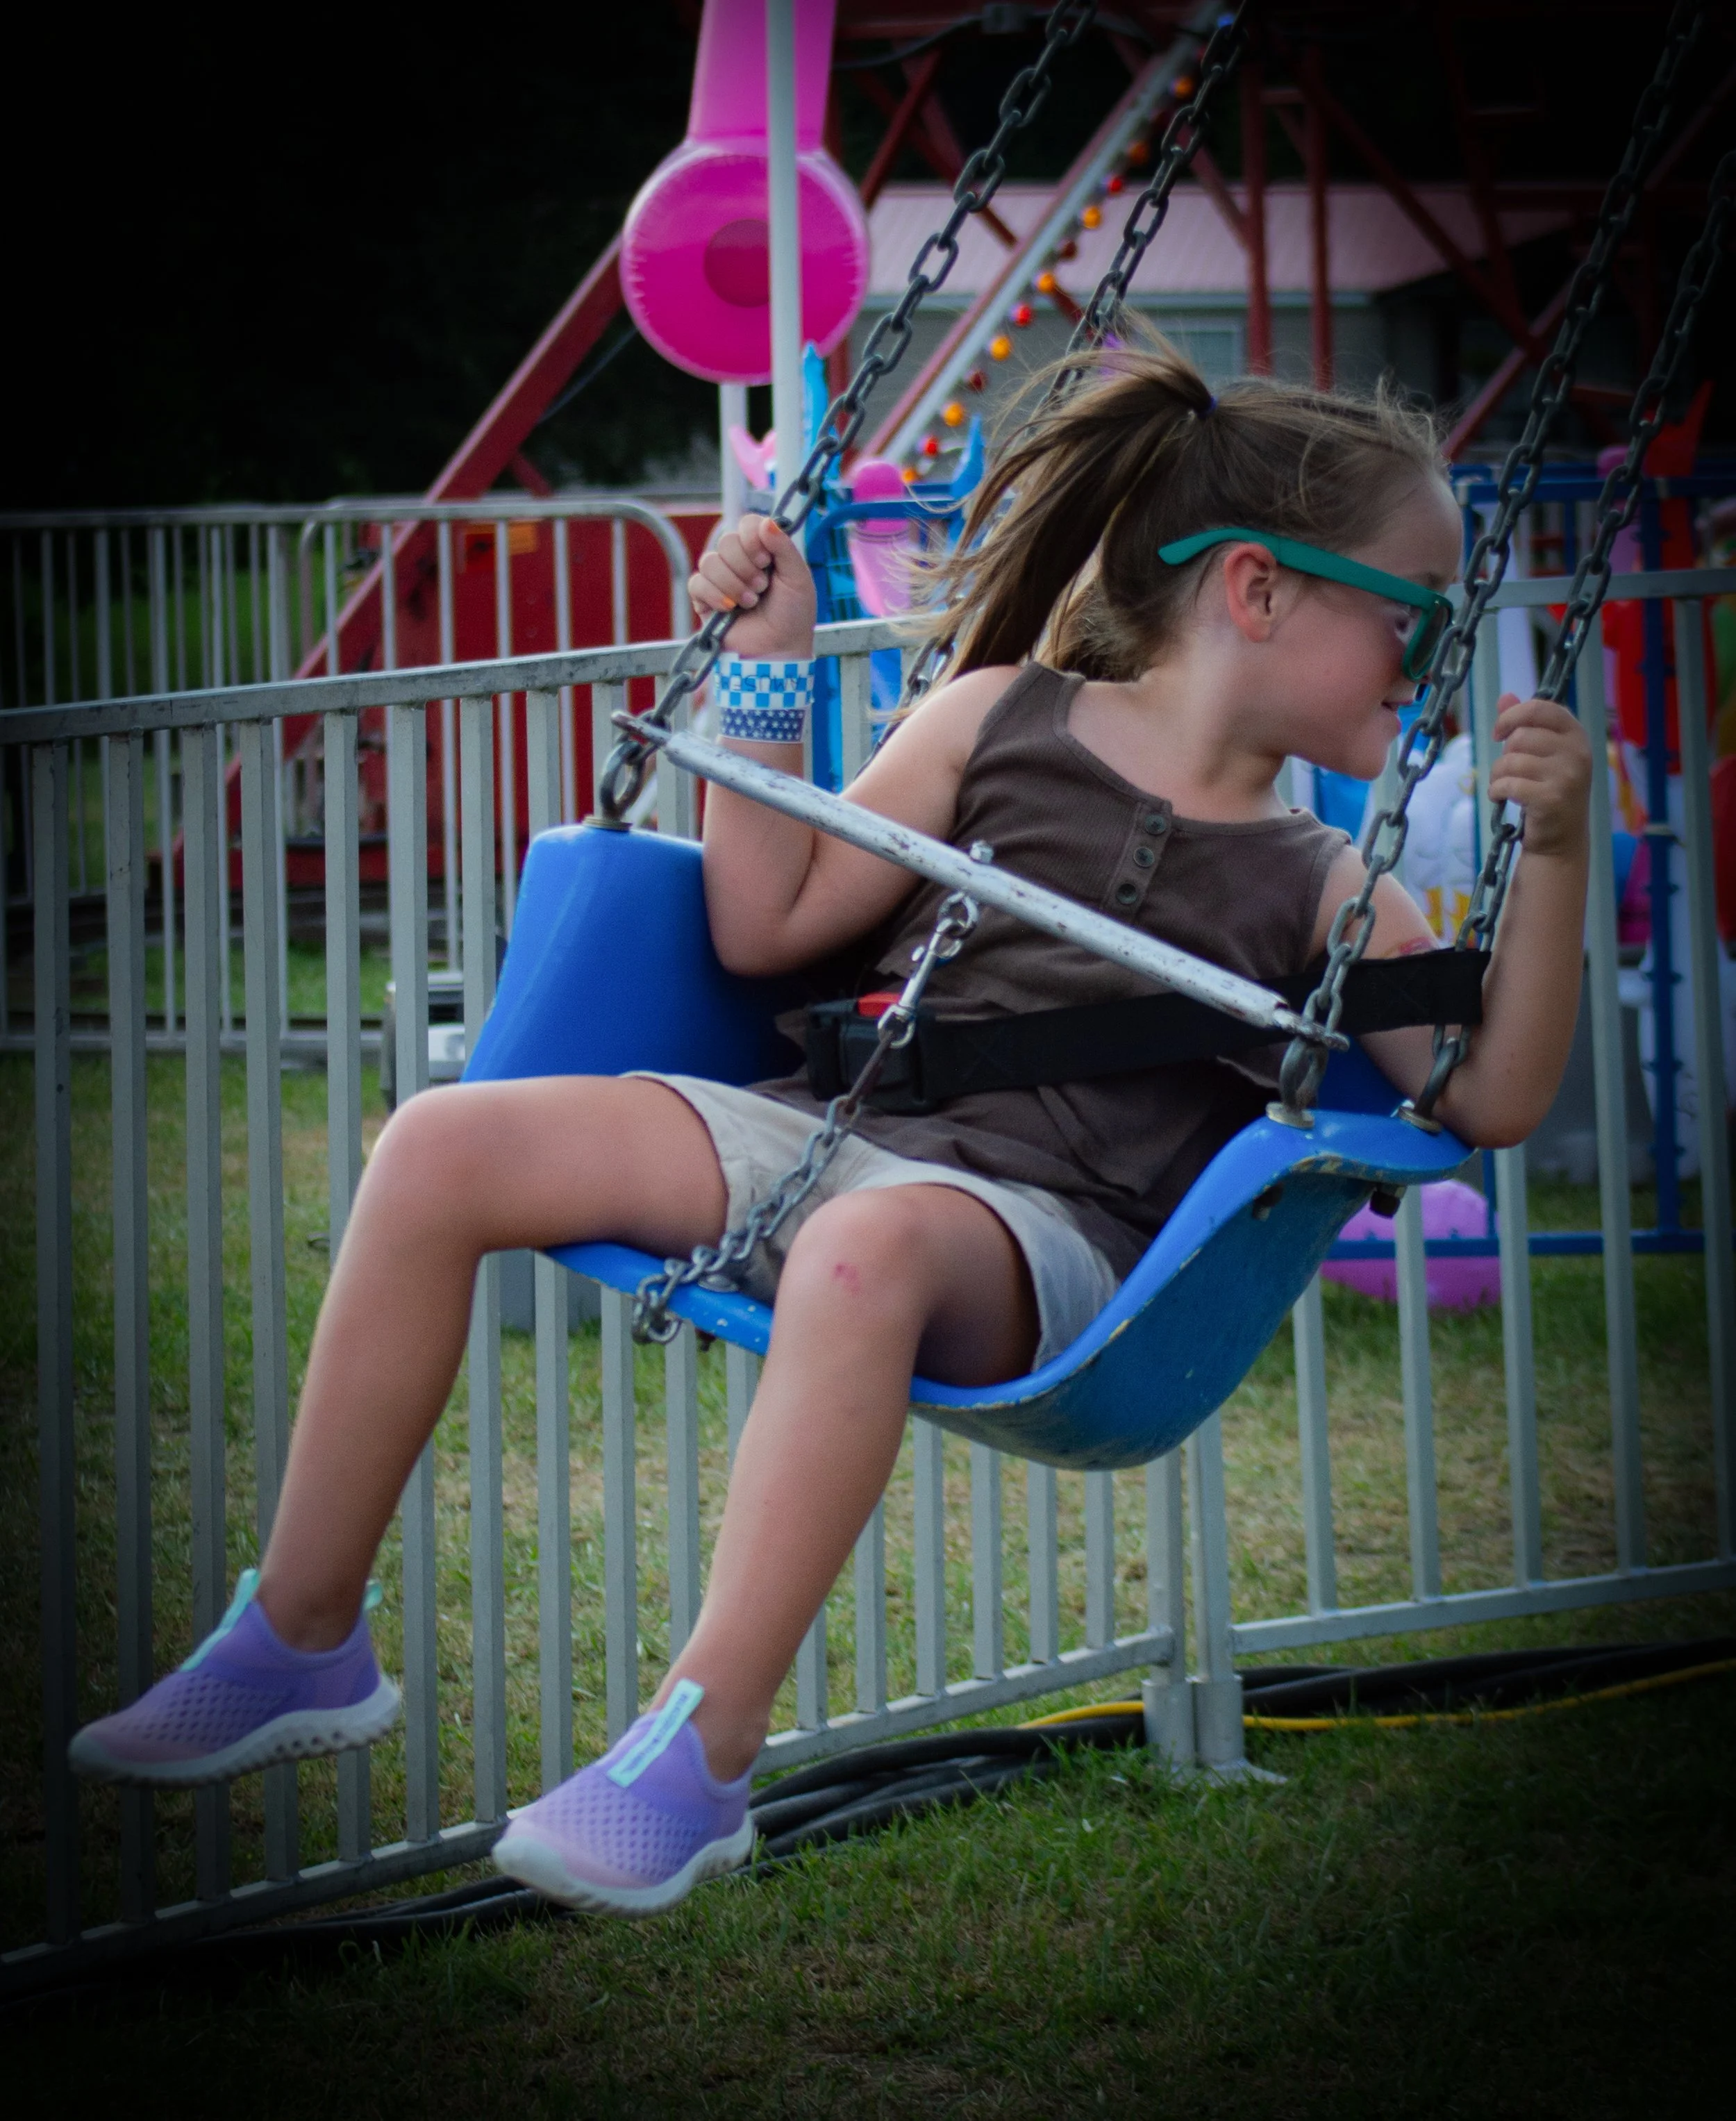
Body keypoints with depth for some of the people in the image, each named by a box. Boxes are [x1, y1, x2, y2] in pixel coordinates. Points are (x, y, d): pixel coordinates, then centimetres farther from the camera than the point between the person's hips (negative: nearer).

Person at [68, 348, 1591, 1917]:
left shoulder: (1319, 887, 13)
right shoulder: (1001, 720, 16)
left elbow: (1493, 1098, 4)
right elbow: (772, 926, 15)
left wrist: (1555, 859, -6)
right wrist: (768, 675, 8)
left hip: (1042, 1230, -3)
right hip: (821, 1129, 3)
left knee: (868, 1244, -41)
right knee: (443, 1150, -15)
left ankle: (701, 1754, -37)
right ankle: (302, 1642, -3)